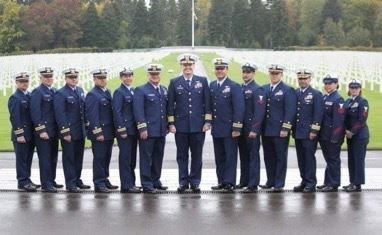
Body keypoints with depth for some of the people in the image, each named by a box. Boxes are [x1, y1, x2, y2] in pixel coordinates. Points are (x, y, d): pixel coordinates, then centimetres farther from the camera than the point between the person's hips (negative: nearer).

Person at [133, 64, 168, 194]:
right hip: (148, 130, -6)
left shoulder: (164, 90, 14)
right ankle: (147, 185, 3)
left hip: (161, 130, 6)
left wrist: (167, 125, 12)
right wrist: (142, 128, -16)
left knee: (158, 157, 12)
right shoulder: (141, 90, -4)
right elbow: (138, 111, -10)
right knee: (146, 158, -1)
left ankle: (155, 181, 23)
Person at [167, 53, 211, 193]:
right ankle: (183, 182, 12)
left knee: (197, 156, 4)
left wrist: (207, 122, -2)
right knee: (182, 155, 5)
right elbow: (170, 104, 4)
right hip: (181, 126, 0)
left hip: (198, 125, 0)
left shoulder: (202, 81, 6)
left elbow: (207, 103, 4)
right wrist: (171, 123, -2)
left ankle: (195, 182, 12)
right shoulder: (174, 82, 5)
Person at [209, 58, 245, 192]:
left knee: (230, 156, -1)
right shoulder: (211, 86, 10)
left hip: (229, 129, -5)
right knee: (219, 157, 10)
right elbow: (210, 106, 13)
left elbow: (239, 109, -11)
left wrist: (236, 128, -15)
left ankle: (230, 183, 2)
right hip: (216, 129, 5)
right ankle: (221, 182, 18)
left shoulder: (234, 86, -6)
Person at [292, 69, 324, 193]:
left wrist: (314, 131, -14)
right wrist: (293, 129, 11)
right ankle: (304, 181, 17)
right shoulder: (295, 93, 12)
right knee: (301, 158, 9)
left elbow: (318, 114, -9)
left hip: (309, 133, -5)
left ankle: (311, 183, 2)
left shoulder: (316, 94, -4)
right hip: (297, 132, 5)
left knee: (309, 157, -3)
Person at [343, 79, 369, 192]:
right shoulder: (347, 101, 13)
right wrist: (346, 130, -3)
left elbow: (362, 120, -15)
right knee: (351, 160, 11)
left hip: (360, 135, -8)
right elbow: (345, 117, 12)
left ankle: (358, 184, -2)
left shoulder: (363, 102, -9)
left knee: (359, 160, -5)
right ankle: (353, 182, 19)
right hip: (350, 135, 8)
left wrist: (352, 132, -16)